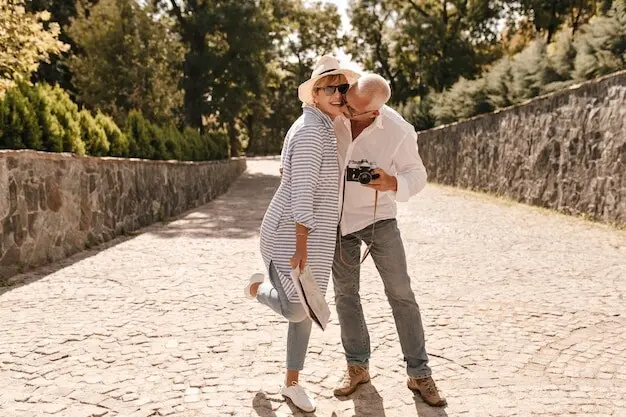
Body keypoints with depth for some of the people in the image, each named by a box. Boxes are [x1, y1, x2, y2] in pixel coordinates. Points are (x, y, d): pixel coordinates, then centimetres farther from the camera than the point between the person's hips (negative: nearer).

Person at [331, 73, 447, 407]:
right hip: (338, 217, 3)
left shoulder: (399, 131, -23)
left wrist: (393, 184, -31)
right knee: (345, 294, 8)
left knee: (401, 294, -3)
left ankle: (419, 374, 8)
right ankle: (357, 367, 22)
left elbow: (417, 176, -11)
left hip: (377, 217, -3)